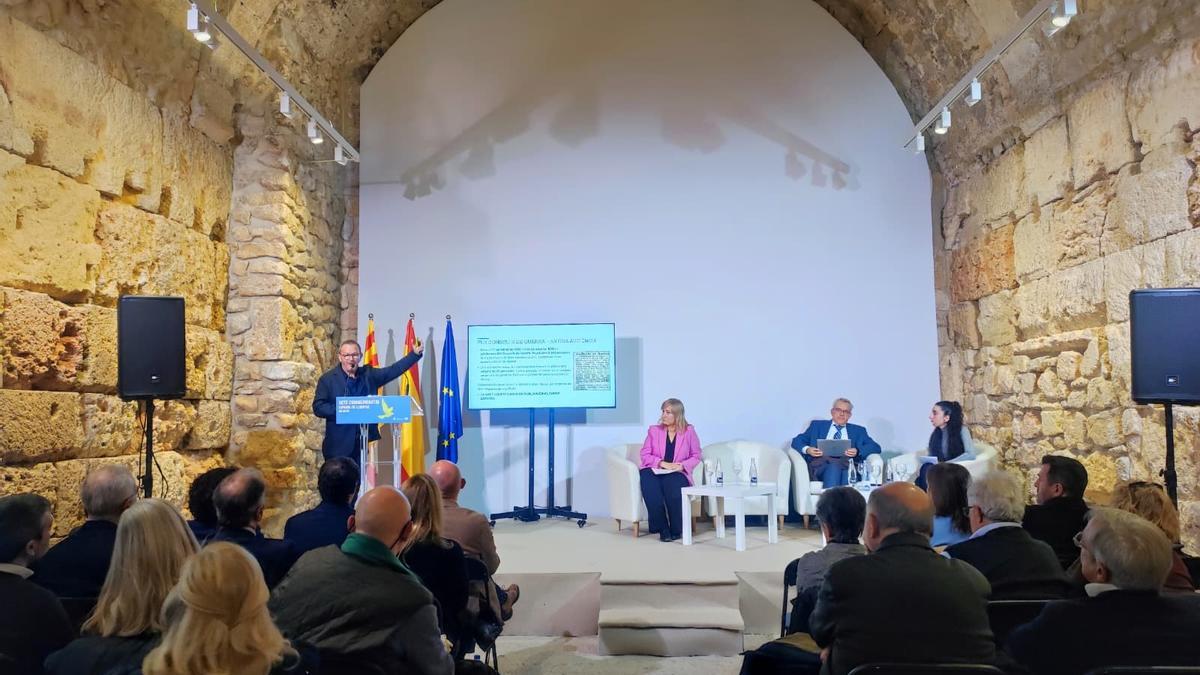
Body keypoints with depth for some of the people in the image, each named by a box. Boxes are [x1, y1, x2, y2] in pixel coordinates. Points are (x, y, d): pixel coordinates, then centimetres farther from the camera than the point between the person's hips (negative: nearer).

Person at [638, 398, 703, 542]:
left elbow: (696, 456, 8)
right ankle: (662, 529, -22)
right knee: (647, 478, -35)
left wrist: (682, 466, -11)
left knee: (672, 484, -37)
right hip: (654, 471, 1)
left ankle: (676, 529, -14)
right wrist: (663, 463, -11)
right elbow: (645, 454, 4)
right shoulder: (654, 430, 10)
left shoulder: (689, 431, 8)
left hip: (677, 474, -1)